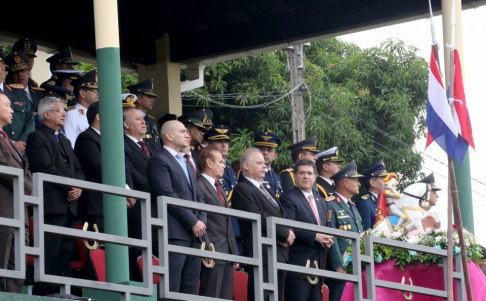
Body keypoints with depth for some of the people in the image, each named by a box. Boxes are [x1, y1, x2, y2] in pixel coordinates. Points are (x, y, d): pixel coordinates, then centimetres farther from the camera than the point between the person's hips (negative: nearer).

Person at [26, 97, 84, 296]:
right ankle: (45, 293, -12)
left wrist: (78, 187, -1)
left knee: (65, 252, 5)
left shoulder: (65, 141, 26)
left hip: (69, 205, 8)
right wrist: (70, 186, -13)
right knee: (50, 254, -11)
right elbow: (46, 167, -13)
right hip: (51, 204, -8)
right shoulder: (36, 138, -1)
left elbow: (78, 170, 20)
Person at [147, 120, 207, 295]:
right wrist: (193, 222, -13)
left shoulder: (185, 163, 25)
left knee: (190, 288, 5)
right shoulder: (159, 160, -4)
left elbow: (198, 195, 22)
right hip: (175, 233, -9)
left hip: (194, 234, 9)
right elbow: (168, 195, -13)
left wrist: (202, 220, 3)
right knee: (171, 289, -13)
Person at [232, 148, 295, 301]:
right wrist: (285, 233, -9)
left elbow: (281, 215, 20)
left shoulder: (265, 190, 24)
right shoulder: (242, 189, -6)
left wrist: (288, 234, -2)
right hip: (262, 255, -9)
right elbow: (258, 218, -16)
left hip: (280, 255, 9)